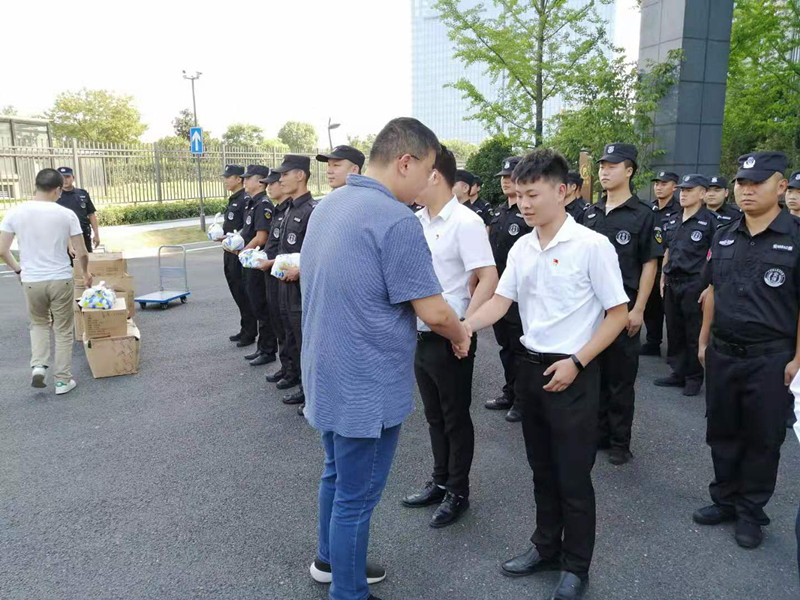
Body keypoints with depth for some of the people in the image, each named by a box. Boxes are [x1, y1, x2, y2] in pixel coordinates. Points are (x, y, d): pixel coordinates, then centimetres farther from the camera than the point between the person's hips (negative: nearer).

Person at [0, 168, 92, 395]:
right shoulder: (66, 214, -9)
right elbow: (81, 253, -6)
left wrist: (18, 269, 17)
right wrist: (86, 274, 13)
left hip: (31, 281, 2)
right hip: (61, 280, -2)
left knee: (38, 323, 26)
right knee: (63, 331, 11)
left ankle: (38, 365, 8)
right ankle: (63, 380, 17)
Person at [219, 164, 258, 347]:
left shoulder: (245, 200, -14)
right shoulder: (233, 200, 16)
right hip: (230, 252, 10)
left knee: (243, 293, -3)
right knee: (237, 292, 15)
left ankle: (249, 333, 7)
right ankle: (245, 330, 26)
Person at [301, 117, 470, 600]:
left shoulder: (329, 205, 6)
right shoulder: (397, 220, -23)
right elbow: (433, 312, -21)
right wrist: (461, 335, 2)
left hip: (329, 375, 9)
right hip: (367, 385, -9)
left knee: (337, 474, 26)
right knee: (356, 496, 8)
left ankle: (331, 560, 45)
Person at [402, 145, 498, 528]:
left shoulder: (465, 222, -16)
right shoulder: (417, 221, 6)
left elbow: (488, 279, -20)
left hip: (449, 339, -7)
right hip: (421, 335, 7)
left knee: (455, 418, 9)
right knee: (434, 416, 19)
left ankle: (458, 493, 26)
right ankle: (440, 482, 36)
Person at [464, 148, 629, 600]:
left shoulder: (592, 245, -13)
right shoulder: (521, 248, 5)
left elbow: (618, 314, -10)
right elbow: (500, 302, 5)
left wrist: (575, 362, -17)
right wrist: (461, 327, -12)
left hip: (573, 374, -6)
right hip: (532, 367, 6)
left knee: (573, 477, 6)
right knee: (543, 469, 19)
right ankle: (546, 547, 37)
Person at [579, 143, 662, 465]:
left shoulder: (643, 215, -5)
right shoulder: (590, 213, 10)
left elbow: (649, 265, -6)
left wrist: (638, 309, -12)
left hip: (622, 307, -5)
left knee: (620, 379, 4)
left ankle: (620, 443, 17)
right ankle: (598, 433, 26)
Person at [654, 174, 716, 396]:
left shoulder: (709, 222, -7)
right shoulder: (673, 222, 13)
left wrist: (709, 286, -13)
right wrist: (663, 278, 14)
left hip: (694, 284, -6)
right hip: (672, 284, 6)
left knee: (695, 334, 3)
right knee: (674, 331, 12)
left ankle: (694, 377, 15)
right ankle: (678, 373, 23)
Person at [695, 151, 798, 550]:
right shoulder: (723, 237, 7)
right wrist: (704, 341, 13)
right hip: (722, 354, 5)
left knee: (762, 440, 10)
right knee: (722, 433, 15)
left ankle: (751, 511, 26)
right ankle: (724, 500, 32)